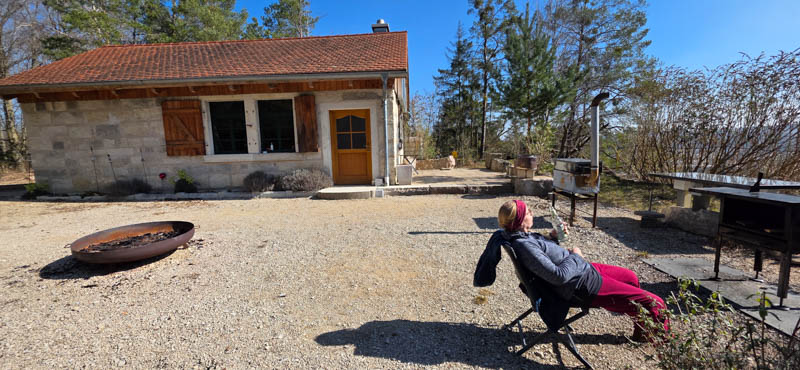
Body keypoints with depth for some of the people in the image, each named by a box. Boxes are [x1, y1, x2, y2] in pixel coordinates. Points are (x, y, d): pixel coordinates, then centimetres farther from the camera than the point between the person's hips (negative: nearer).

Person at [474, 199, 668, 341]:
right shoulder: (523, 246, -33)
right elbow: (559, 276, -31)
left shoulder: (522, 235, -3)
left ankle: (641, 332, 48)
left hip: (584, 268, 11)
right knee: (654, 303, -3)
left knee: (631, 277, 31)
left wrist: (552, 237, -2)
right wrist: (574, 255, -14)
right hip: (584, 286, -11)